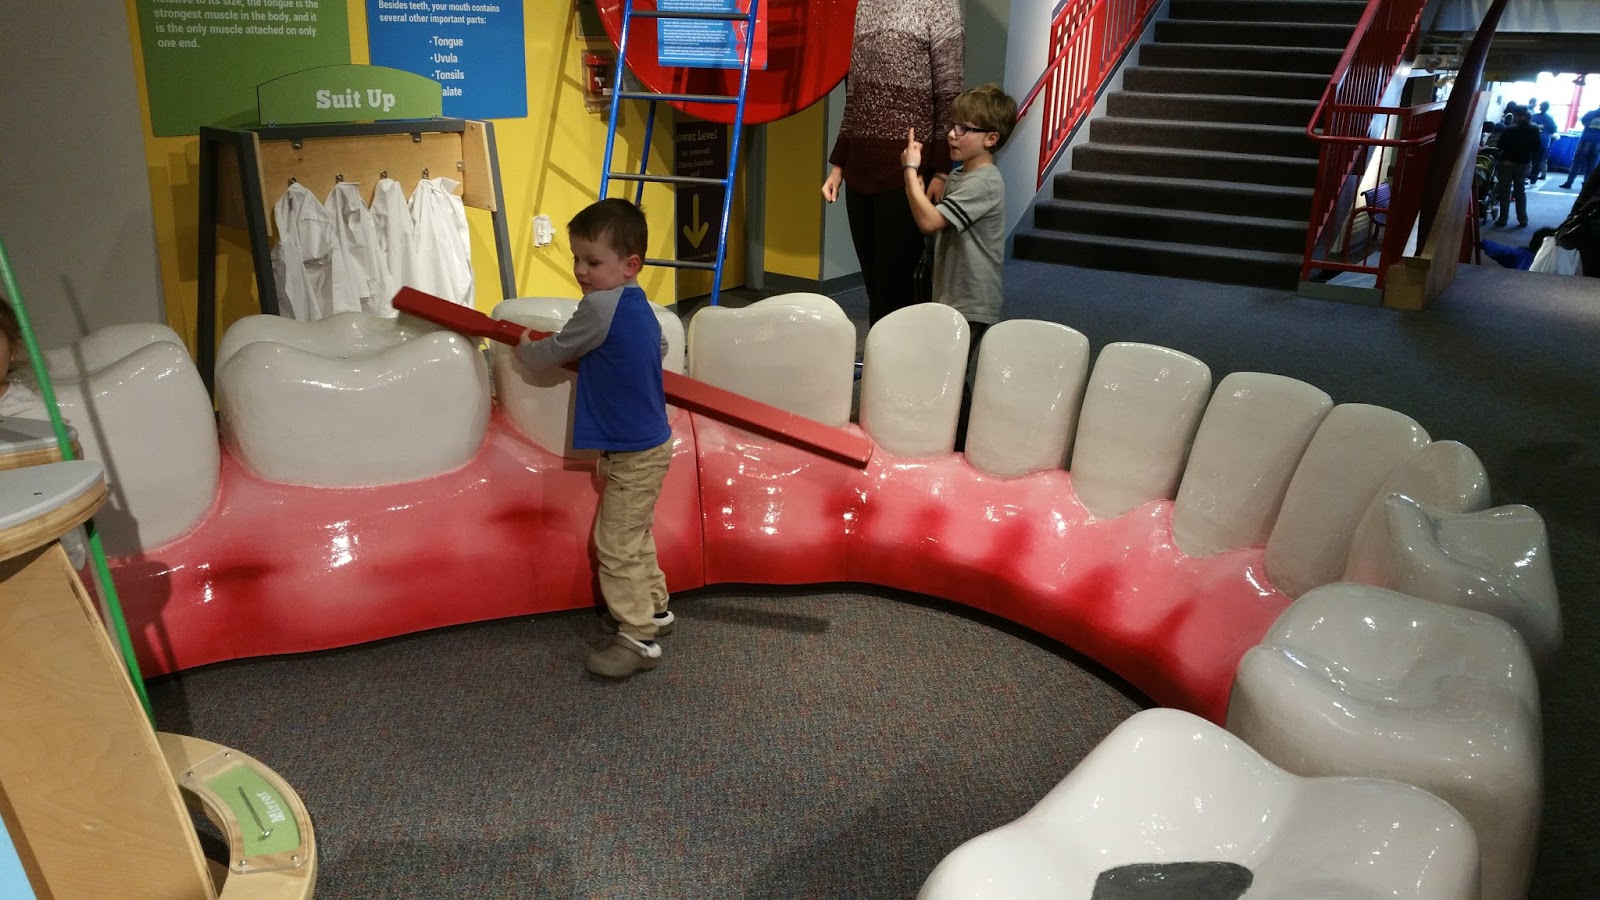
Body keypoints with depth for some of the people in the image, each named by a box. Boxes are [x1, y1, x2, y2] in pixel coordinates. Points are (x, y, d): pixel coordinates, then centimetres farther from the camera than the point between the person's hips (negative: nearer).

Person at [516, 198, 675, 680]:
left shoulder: (601, 306, -22)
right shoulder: (641, 306, 5)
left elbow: (552, 354, -10)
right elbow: (660, 346, 25)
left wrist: (524, 349, 10)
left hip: (632, 454, -10)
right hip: (647, 442, 10)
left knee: (617, 546, -2)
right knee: (634, 536, 23)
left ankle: (638, 639, 6)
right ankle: (651, 607, 37)